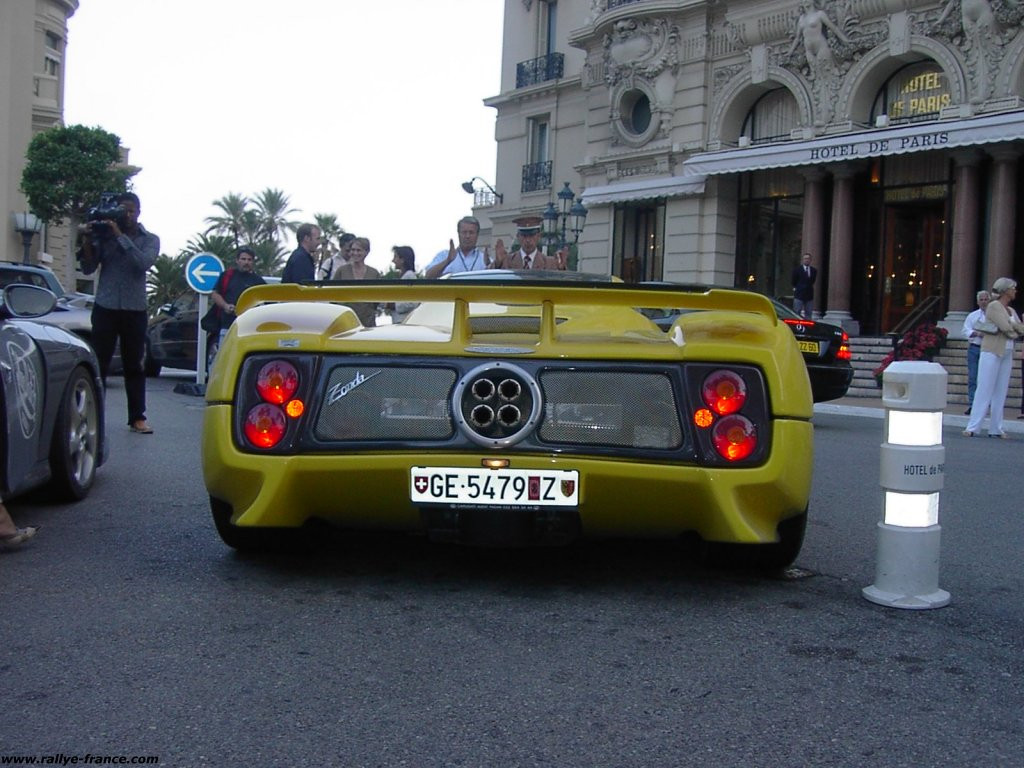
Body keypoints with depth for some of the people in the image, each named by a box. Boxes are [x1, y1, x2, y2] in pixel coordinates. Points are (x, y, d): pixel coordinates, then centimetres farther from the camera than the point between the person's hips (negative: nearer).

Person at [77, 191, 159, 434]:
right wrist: (87, 240, -10)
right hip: (105, 307, 0)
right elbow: (88, 268, 3)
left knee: (135, 366, 4)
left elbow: (143, 262, -13)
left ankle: (137, 417, 8)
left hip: (135, 309, 0)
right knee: (98, 363, -2)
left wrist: (120, 236, -16)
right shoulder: (104, 235, 7)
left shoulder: (149, 239, 7)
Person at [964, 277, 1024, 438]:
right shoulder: (993, 306, -6)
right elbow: (1006, 327, -16)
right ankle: (972, 427, -7)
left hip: (1007, 354, 7)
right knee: (984, 390, -8)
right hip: (992, 352, -7)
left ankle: (996, 429, 9)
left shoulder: (1011, 310, 17)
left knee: (1000, 393, 6)